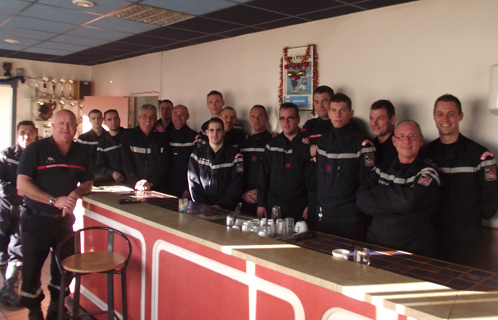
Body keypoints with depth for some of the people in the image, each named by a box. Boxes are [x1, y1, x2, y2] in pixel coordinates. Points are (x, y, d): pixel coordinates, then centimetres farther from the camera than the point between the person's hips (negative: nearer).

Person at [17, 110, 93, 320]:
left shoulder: (82, 153, 6)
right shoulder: (35, 150, -8)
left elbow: (87, 183, 11)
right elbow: (22, 184, -16)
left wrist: (75, 194, -12)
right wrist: (54, 200, -23)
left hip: (65, 219, 4)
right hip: (36, 219, -4)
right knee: (32, 266, 4)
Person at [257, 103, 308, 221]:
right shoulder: (272, 145, 8)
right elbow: (263, 176, 9)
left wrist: (311, 205, -7)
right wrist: (261, 204, 5)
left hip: (300, 206, -2)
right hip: (274, 205, 3)